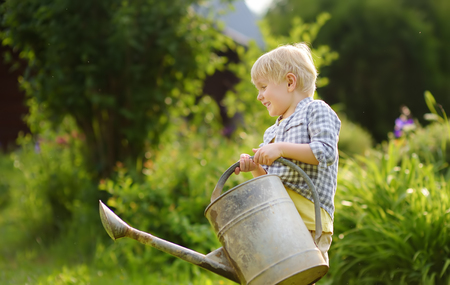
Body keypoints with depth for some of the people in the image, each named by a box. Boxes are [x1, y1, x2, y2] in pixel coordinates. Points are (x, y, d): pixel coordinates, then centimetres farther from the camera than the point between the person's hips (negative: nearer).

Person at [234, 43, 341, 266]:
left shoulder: (316, 110, 1)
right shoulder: (272, 133, 24)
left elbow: (327, 151, -15)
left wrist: (282, 149, -17)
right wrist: (255, 168, 1)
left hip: (309, 217, -8)